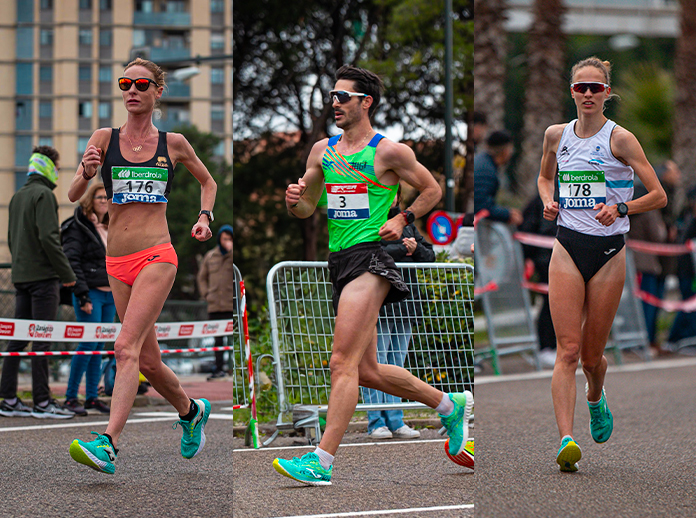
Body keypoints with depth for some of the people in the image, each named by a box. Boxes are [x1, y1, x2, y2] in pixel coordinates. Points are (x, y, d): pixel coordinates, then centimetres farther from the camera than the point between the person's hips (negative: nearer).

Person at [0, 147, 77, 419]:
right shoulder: (43, 194, -10)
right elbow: (48, 238, -17)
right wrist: (67, 274, -13)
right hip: (43, 275, -8)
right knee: (42, 339, -7)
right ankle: (42, 402, -7)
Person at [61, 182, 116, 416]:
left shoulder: (111, 228, 17)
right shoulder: (79, 227, -6)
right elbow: (72, 262, -13)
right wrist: (82, 295, -19)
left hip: (110, 294, 7)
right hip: (90, 293, -7)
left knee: (99, 346, 7)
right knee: (88, 343, -11)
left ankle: (92, 396, 11)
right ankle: (70, 397, -6)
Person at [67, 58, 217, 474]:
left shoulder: (174, 143, 5)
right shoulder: (105, 138, 5)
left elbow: (208, 181, 23)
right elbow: (74, 195, -3)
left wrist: (205, 216, 6)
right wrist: (87, 172, -24)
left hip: (157, 256, -3)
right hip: (117, 264, 3)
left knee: (127, 348, -19)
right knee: (148, 361, 10)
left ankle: (108, 444, -29)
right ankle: (192, 411, 37)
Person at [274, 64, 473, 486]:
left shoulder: (390, 152, -3)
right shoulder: (322, 151, 14)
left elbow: (432, 189, 8)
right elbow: (307, 209, 20)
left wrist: (403, 219, -6)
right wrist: (295, 201, -2)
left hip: (370, 259, -8)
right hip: (340, 261, 8)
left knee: (344, 363, -15)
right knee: (368, 371, 12)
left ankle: (322, 461, -19)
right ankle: (450, 404, 31)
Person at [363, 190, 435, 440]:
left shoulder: (406, 224, 19)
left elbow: (429, 256, 18)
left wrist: (416, 248, -5)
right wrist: (402, 250, -11)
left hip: (405, 304, 6)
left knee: (397, 365, 8)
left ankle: (396, 421, 11)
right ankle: (376, 422, -3)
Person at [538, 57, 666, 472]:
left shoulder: (620, 139, -6)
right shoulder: (557, 135, 6)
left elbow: (659, 196, -5)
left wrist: (620, 209, -20)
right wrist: (548, 200, 4)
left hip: (609, 252, -2)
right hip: (567, 249, 2)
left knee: (592, 355, 7)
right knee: (568, 350, -11)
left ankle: (596, 399, 43)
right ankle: (567, 440, -19)